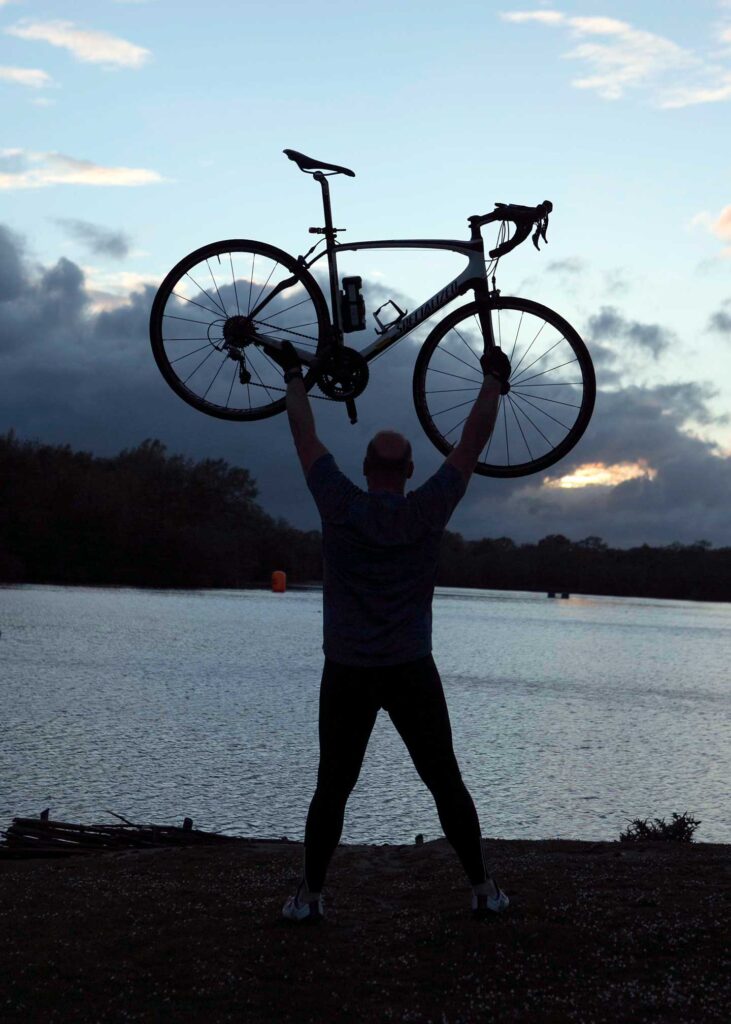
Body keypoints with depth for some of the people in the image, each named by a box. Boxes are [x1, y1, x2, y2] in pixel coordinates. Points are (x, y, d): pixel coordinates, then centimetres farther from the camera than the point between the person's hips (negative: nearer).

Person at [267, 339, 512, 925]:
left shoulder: (340, 506, -4)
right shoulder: (429, 510, -4)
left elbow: (305, 437, 8)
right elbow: (473, 442, 4)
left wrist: (294, 377, 20)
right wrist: (493, 381, 14)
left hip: (346, 674, 0)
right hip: (412, 673, 0)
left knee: (332, 789, 8)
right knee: (446, 784, 9)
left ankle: (310, 897, 9)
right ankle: (484, 890, 14)